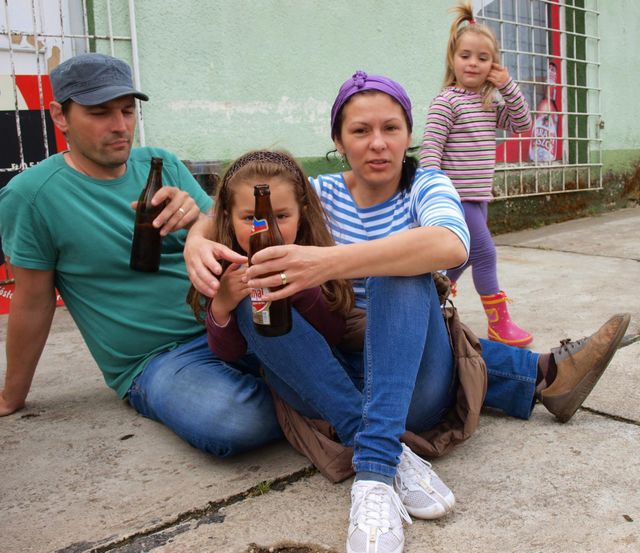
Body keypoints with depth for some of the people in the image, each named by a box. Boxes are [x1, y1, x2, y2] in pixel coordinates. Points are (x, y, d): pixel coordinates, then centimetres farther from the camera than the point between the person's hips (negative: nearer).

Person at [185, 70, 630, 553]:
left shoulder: (426, 185, -1)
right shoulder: (321, 194, 6)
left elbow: (451, 246, -26)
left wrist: (329, 262, -40)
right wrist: (197, 241, -28)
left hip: (414, 380, -2)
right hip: (335, 380, 3)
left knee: (400, 268, -26)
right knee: (251, 294, -21)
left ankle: (375, 468, -37)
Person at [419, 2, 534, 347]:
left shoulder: (489, 104, 13)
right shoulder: (446, 101, -10)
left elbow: (522, 124, 15)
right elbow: (430, 147, -15)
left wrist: (509, 87, 2)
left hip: (479, 196, 9)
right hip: (456, 196, -9)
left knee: (468, 255, 16)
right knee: (485, 254, -8)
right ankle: (499, 325, 2)